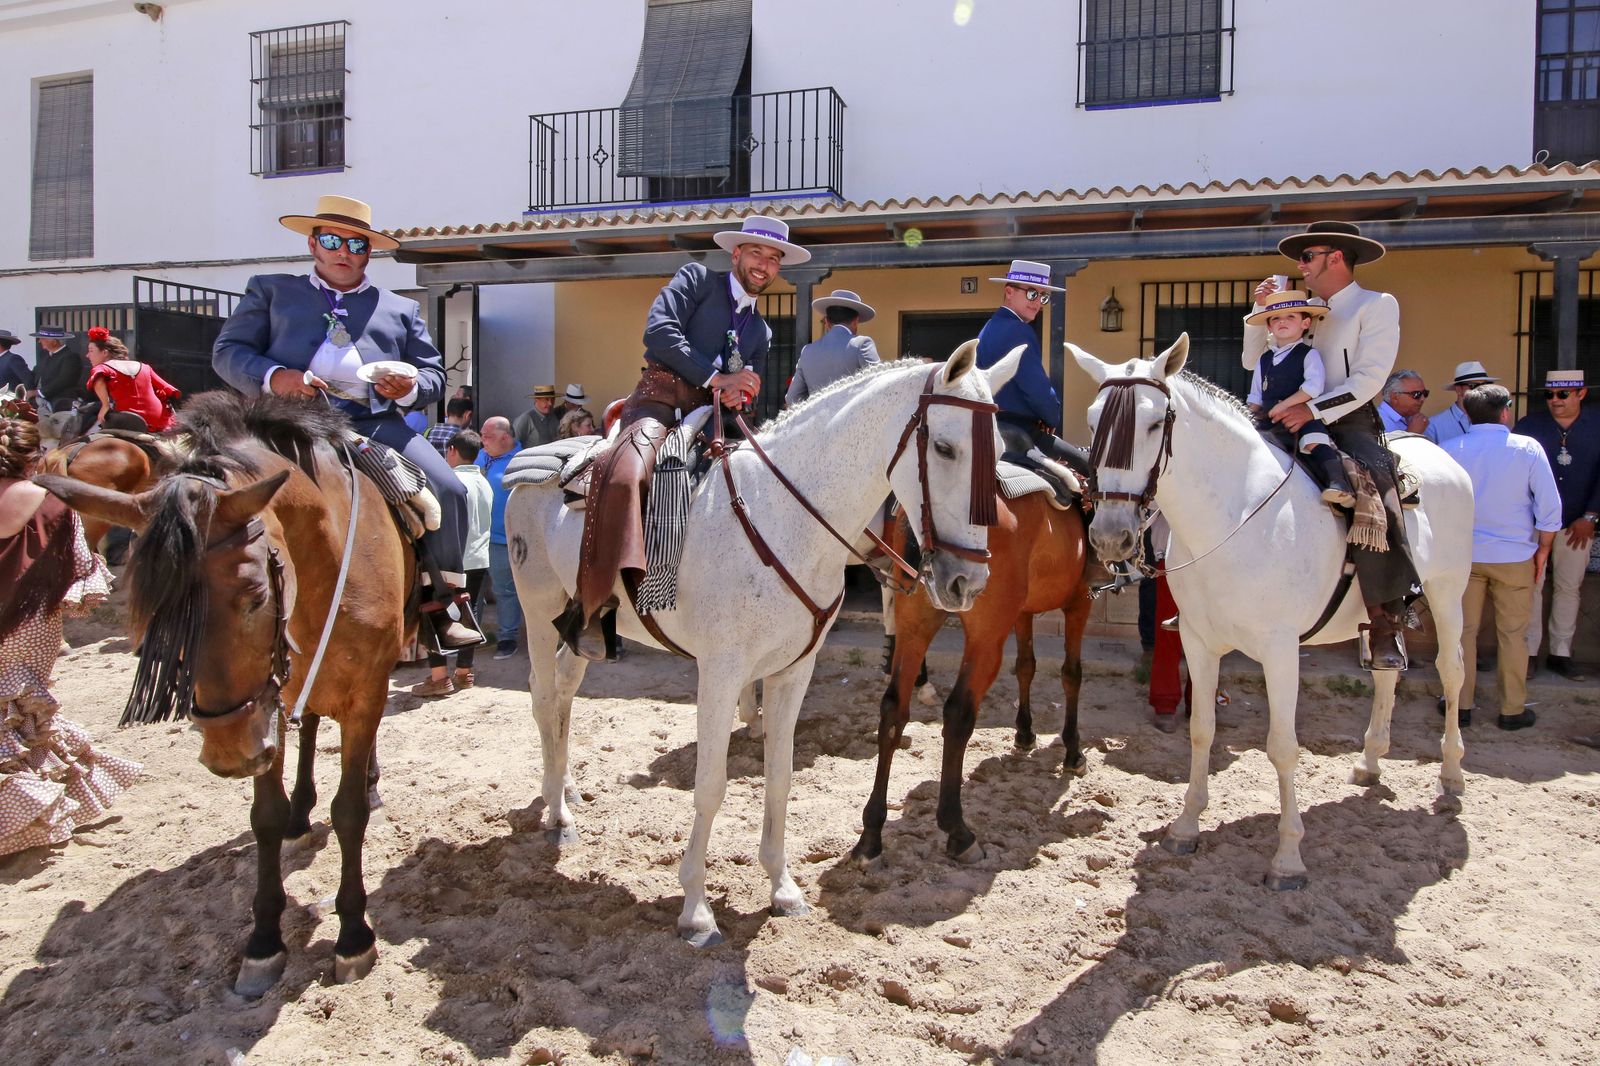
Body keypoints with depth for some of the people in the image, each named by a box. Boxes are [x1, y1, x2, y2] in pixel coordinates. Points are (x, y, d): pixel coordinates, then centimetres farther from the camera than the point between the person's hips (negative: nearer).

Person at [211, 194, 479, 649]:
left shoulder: (401, 308, 26)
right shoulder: (270, 290, 22)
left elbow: (434, 373, 22)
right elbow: (227, 351, 12)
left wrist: (409, 387, -3)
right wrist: (273, 377, -9)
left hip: (377, 423, 1)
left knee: (449, 492, -17)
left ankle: (443, 598, 0)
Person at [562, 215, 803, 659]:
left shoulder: (760, 331, 26)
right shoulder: (697, 278, 8)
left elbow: (750, 390, 26)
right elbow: (659, 330, -8)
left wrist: (739, 394, 0)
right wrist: (716, 377, -13)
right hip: (660, 401, -7)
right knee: (625, 475, -34)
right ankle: (588, 605, -33)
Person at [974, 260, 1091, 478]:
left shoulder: (989, 329, 15)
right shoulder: (1019, 331, -16)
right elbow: (1037, 389, -20)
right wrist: (1053, 419, -1)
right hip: (1018, 432, -11)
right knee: (1090, 467, -5)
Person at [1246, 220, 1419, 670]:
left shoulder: (1377, 305, 2)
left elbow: (1369, 377, -11)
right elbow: (1253, 361, 21)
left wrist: (1314, 409, -21)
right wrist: (1262, 309, 9)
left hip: (1350, 422, -7)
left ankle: (1387, 621, -29)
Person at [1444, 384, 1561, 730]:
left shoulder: (1449, 450, -4)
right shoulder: (1527, 448, -7)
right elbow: (1550, 506, -7)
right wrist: (1542, 551, 4)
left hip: (1464, 555, 1)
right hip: (1514, 557, -1)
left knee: (1463, 631, 10)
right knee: (1512, 635, 9)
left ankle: (1461, 704, 16)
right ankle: (1513, 710, 16)